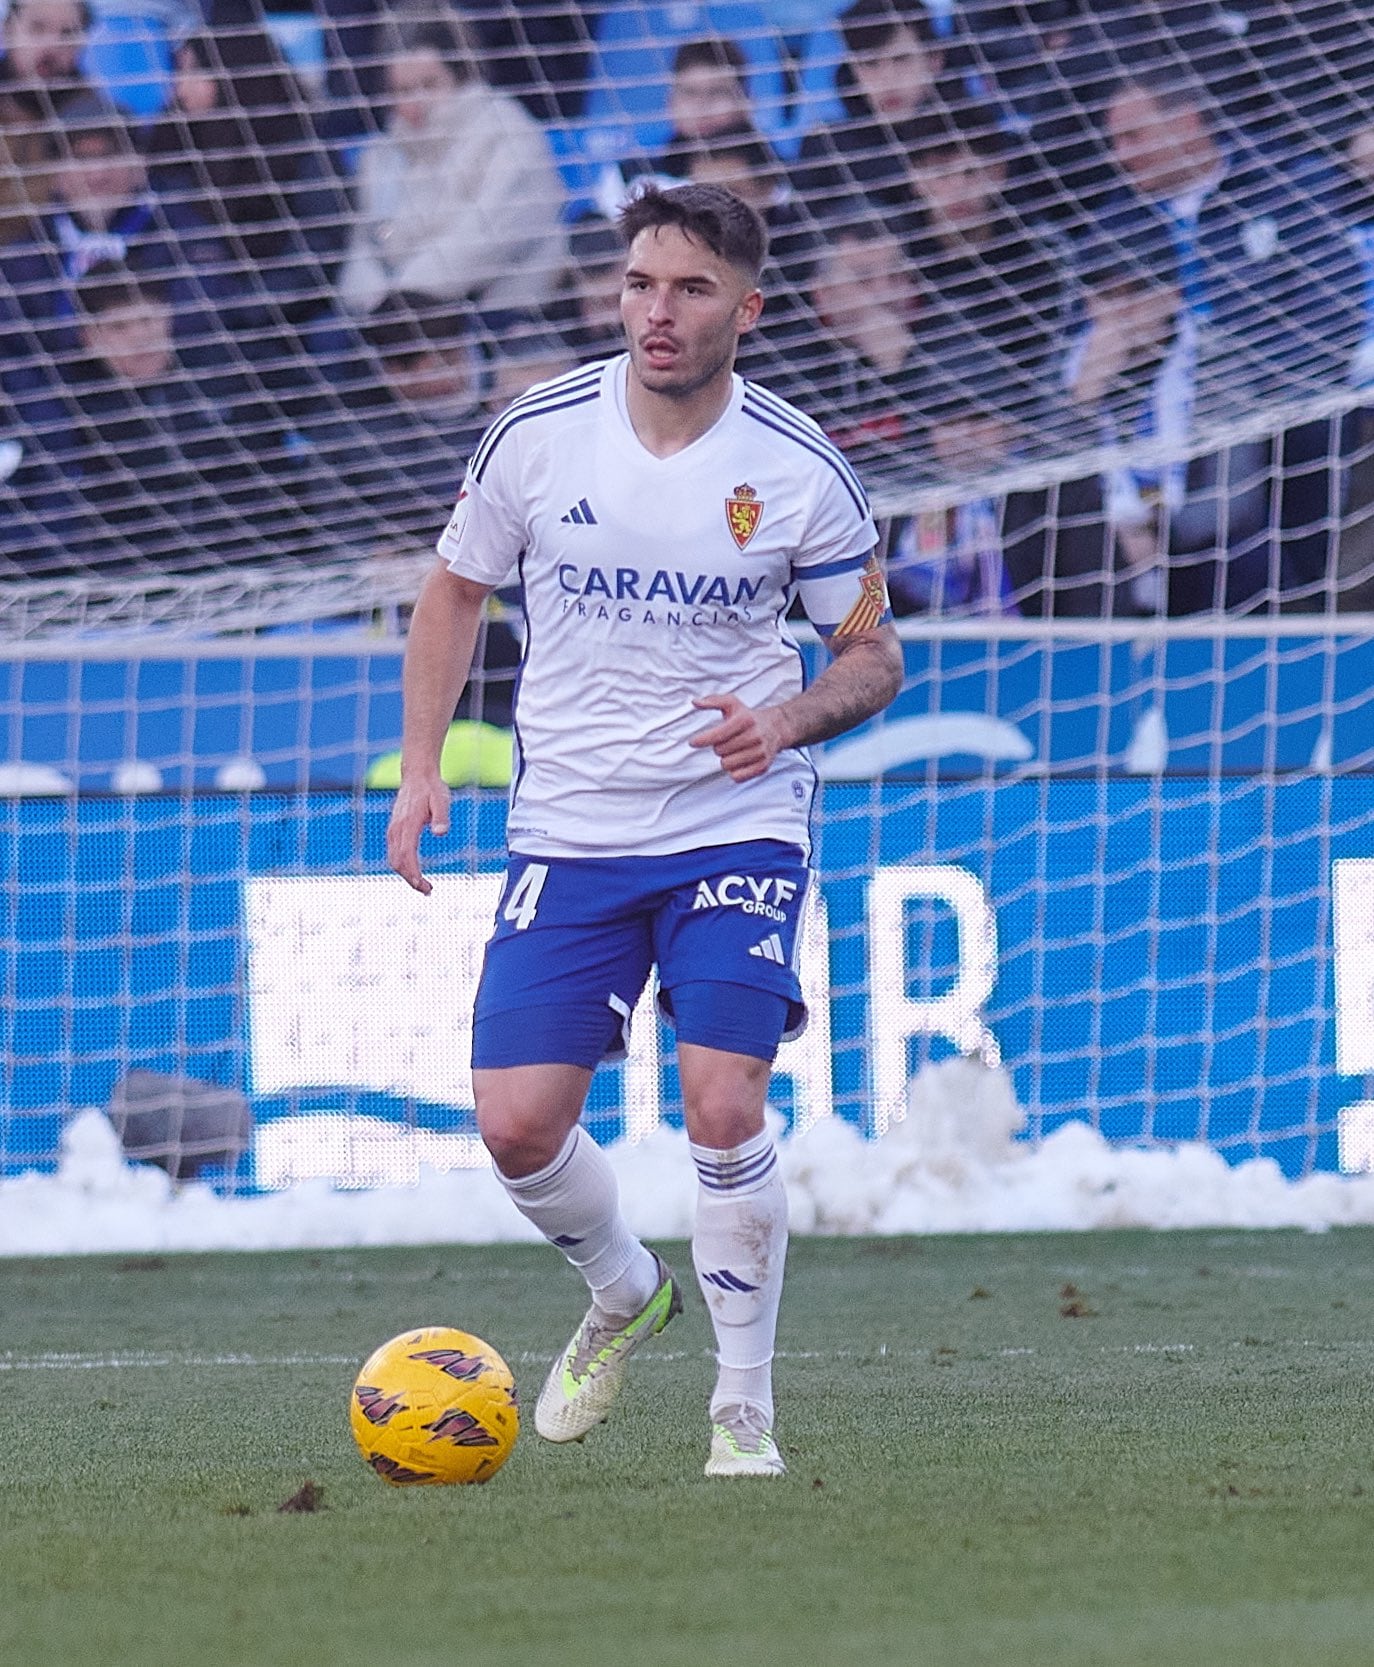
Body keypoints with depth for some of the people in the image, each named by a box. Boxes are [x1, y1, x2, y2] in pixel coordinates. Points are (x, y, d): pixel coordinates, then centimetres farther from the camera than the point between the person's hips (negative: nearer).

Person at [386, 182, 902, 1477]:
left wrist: (793, 716, -17)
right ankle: (622, 1296, 28)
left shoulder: (797, 472, -8)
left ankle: (745, 1408, 0)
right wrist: (420, 766, 4)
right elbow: (453, 591, 12)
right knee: (518, 1124, -5)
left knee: (722, 1106, -17)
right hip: (567, 835, 2)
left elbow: (874, 655, 4)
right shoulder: (539, 434, -4)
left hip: (737, 826, -2)